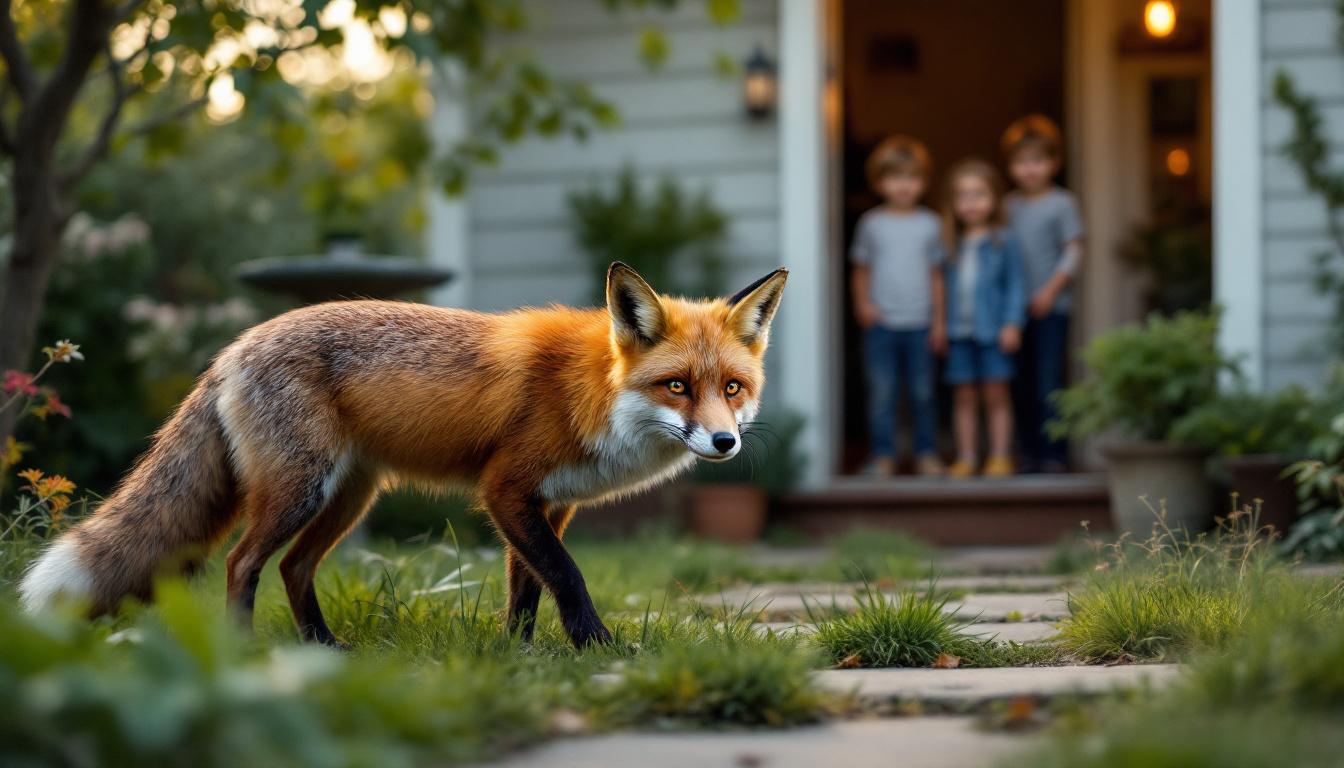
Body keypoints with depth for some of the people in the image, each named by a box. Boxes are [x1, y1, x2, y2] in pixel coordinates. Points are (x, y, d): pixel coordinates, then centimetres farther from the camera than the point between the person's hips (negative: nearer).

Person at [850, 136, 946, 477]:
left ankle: (927, 453, 13)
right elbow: (861, 270, 9)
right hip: (881, 322, 0)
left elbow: (935, 275, 9)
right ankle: (883, 455, 4)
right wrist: (863, 304, -6)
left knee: (922, 391, 4)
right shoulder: (871, 224, 5)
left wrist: (939, 319, 5)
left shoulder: (929, 224, 6)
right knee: (882, 391, -2)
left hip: (919, 324, 1)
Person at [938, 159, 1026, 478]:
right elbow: (947, 286, 11)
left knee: (996, 394, 2)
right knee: (964, 396, 7)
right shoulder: (953, 245, 10)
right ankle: (966, 458, 12)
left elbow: (1015, 286, -3)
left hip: (993, 332, -4)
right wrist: (941, 325, 5)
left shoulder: (1003, 242, -1)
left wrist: (1012, 324, -11)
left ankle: (1000, 456, 6)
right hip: (959, 332, 4)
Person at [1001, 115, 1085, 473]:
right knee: (1022, 383, 6)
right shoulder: (1010, 206, 11)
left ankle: (1054, 453, -4)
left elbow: (1073, 251, -6)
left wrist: (1051, 289, -14)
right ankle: (1029, 452, 13)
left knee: (1048, 380, -8)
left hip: (1051, 306, -5)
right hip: (1016, 306, 5)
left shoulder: (1062, 203, -2)